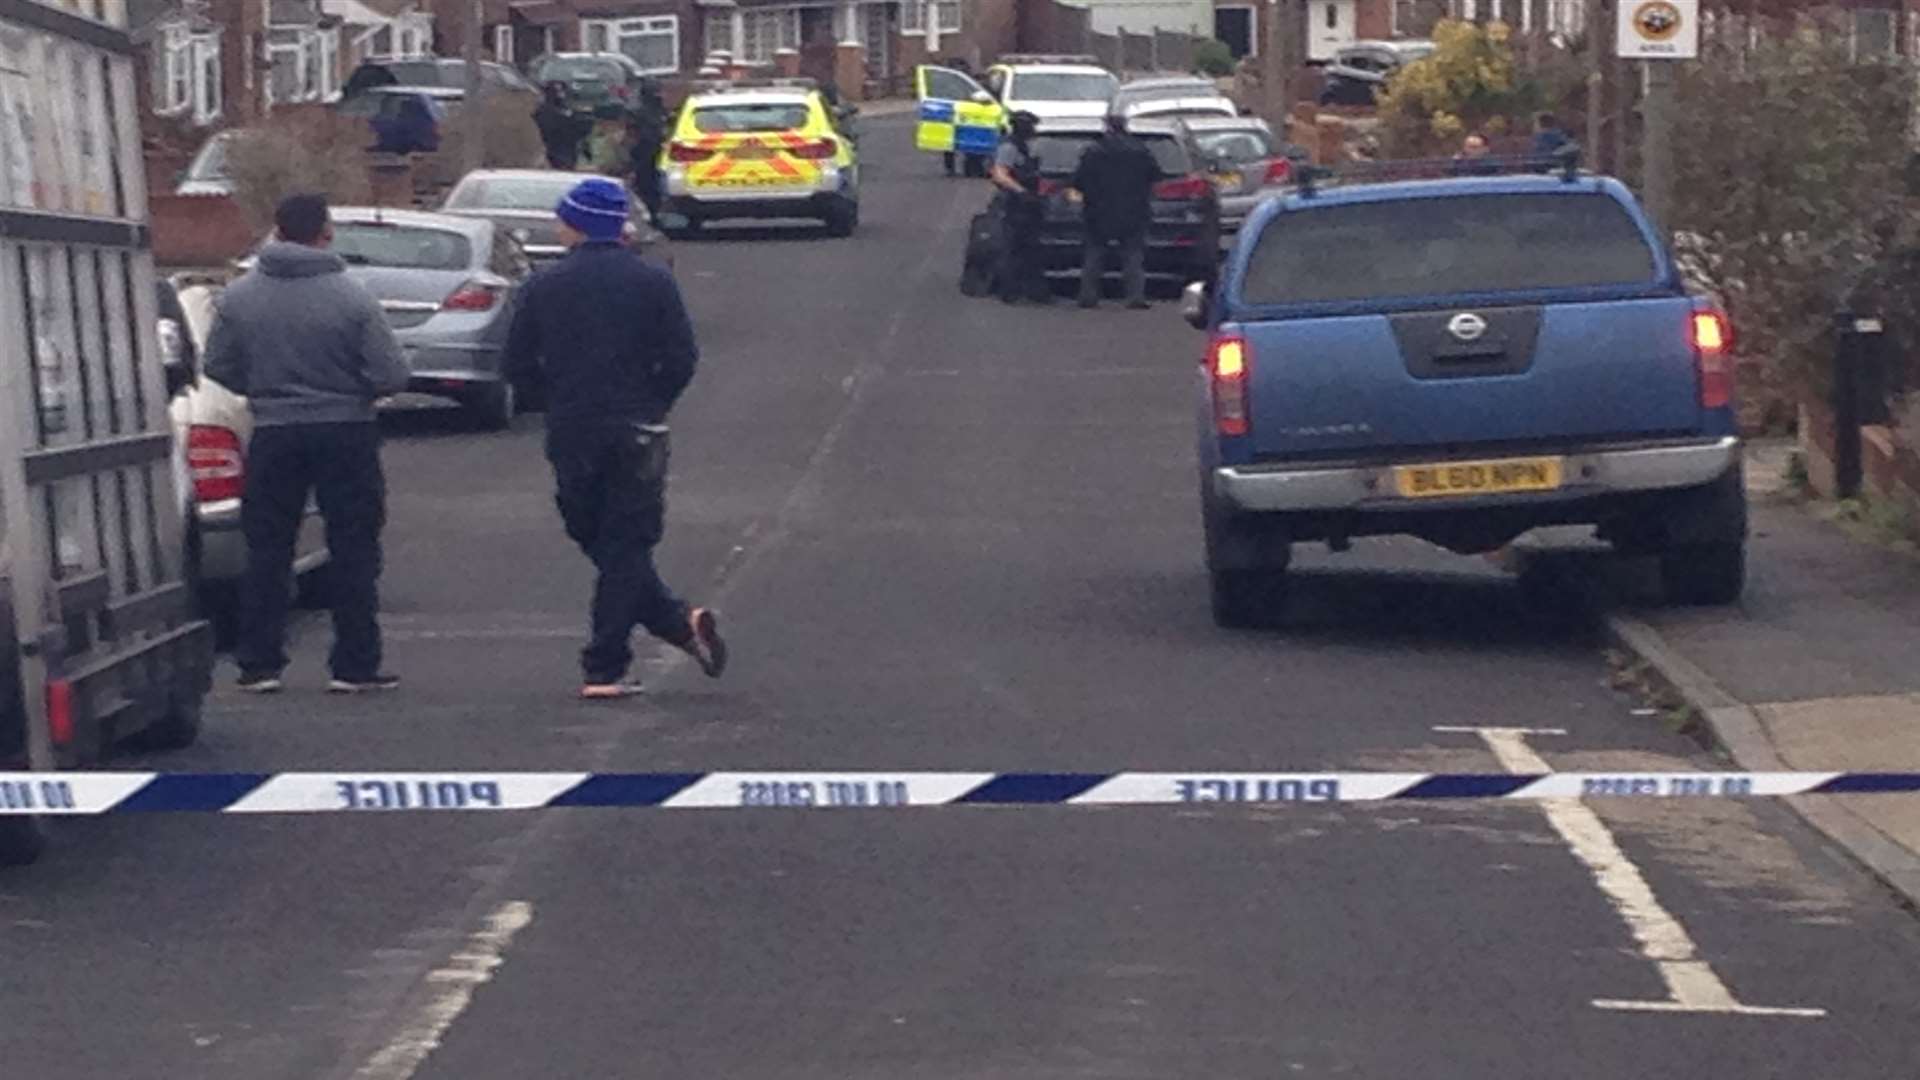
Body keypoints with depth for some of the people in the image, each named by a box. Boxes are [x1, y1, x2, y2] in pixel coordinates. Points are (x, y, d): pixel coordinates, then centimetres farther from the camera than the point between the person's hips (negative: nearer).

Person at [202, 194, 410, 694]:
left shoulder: (238, 297, -3)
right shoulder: (351, 300, -12)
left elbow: (218, 367, 3)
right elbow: (391, 375, -12)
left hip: (273, 435, 2)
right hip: (345, 434, -2)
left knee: (266, 552, 10)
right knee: (353, 551, 5)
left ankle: (258, 664, 9)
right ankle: (355, 664, 5)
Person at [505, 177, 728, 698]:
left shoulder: (544, 286, 0)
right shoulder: (652, 283, -2)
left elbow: (518, 365, 1)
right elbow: (681, 361, -5)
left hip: (571, 435, 0)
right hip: (637, 435, 0)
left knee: (602, 544, 12)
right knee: (625, 548, 4)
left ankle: (679, 622, 0)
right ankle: (604, 669, -4)